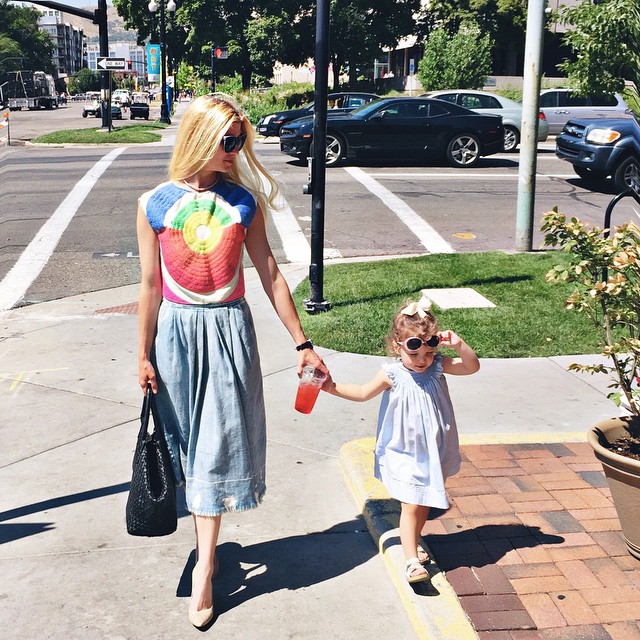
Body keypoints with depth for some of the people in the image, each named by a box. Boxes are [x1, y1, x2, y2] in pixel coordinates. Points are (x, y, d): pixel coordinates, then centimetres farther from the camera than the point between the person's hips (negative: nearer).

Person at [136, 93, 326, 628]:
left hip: (229, 330, 0)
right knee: (189, 445, 11)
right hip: (177, 333, 0)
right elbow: (150, 287, 0)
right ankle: (206, 546, 29)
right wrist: (144, 355, 2)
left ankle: (204, 566, 8)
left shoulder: (244, 201, -1)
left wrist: (302, 342, 4)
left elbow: (270, 275, 2)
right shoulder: (155, 204, -4)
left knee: (218, 444, 0)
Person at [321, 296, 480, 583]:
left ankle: (413, 542, 38)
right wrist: (333, 387, -8)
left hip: (432, 452, 4)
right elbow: (363, 393, -1)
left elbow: (472, 367, -11)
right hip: (404, 455, -4)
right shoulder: (392, 375, -14)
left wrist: (458, 344, -27)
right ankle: (412, 560, -1)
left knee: (424, 503, 17)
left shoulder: (438, 365, -8)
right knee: (411, 506, -7)